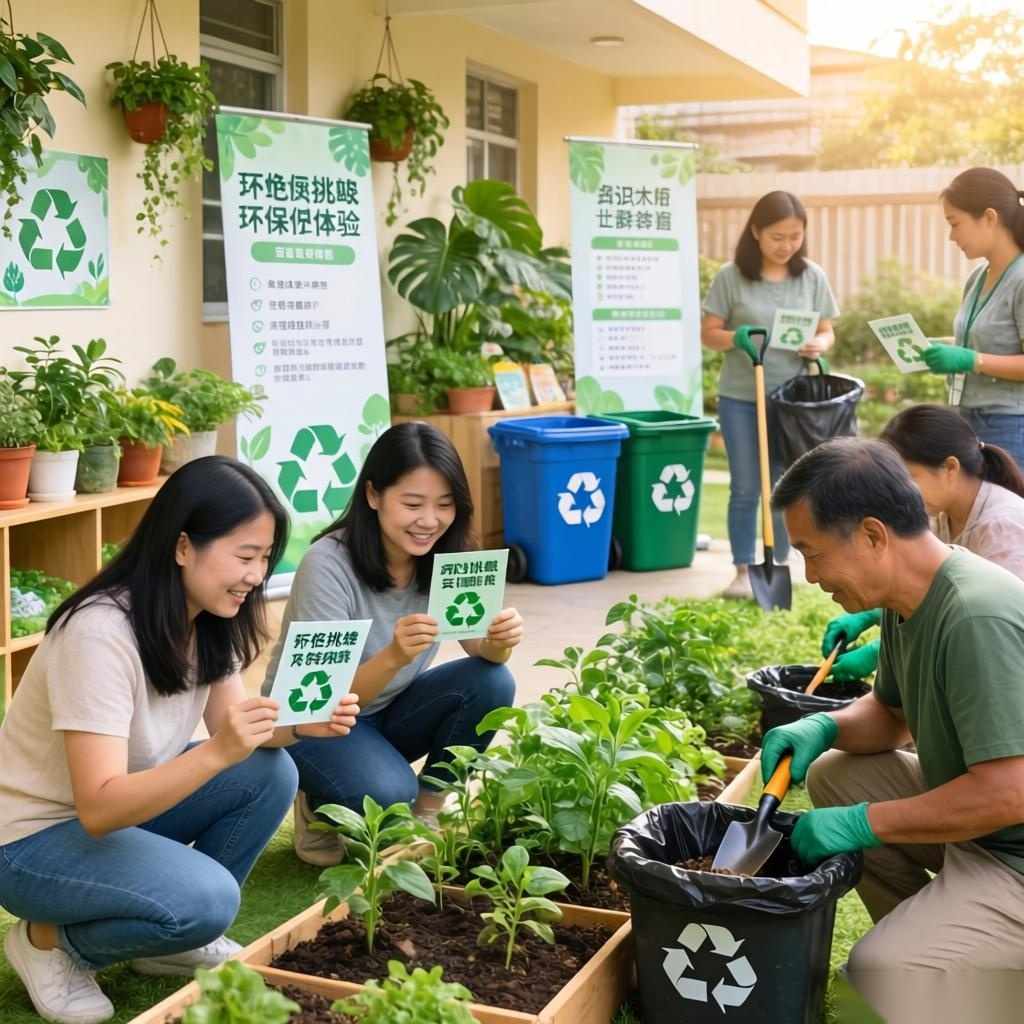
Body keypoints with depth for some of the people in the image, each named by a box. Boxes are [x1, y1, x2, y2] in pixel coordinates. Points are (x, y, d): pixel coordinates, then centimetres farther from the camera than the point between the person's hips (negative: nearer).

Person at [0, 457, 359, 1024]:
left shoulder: (208, 620, -6)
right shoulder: (100, 631, -30)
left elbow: (230, 727, -3)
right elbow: (99, 808, -33)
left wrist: (301, 723, -23)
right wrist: (219, 752, -45)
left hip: (125, 809, 8)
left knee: (270, 772, -12)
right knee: (205, 899, -29)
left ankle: (170, 938, 6)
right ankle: (49, 941, -2)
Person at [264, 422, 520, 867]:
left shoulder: (443, 557, -12)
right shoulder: (328, 565, -27)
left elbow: (483, 653, -12)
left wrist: (499, 641, -36)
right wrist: (394, 657, -48)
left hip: (386, 711, 5)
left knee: (490, 683, -21)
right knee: (385, 792, -34)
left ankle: (427, 813, -1)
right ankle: (322, 811, 2)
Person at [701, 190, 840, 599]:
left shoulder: (812, 277, 3)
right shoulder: (731, 276, -4)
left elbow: (827, 332, 9)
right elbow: (708, 333, -1)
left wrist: (818, 346, -14)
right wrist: (737, 338, -22)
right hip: (741, 399, -2)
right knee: (745, 488, 3)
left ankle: (779, 567, 21)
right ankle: (743, 572, 13)